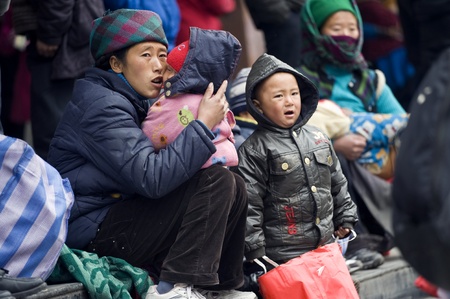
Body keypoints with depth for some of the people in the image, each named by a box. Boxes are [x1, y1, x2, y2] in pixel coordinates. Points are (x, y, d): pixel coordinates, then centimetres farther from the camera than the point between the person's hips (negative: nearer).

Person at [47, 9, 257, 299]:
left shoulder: (134, 101, 14)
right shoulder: (102, 107, -18)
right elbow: (152, 179, -28)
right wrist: (204, 124, -22)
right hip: (92, 232, -10)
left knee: (235, 187, 6)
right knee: (216, 182, -19)